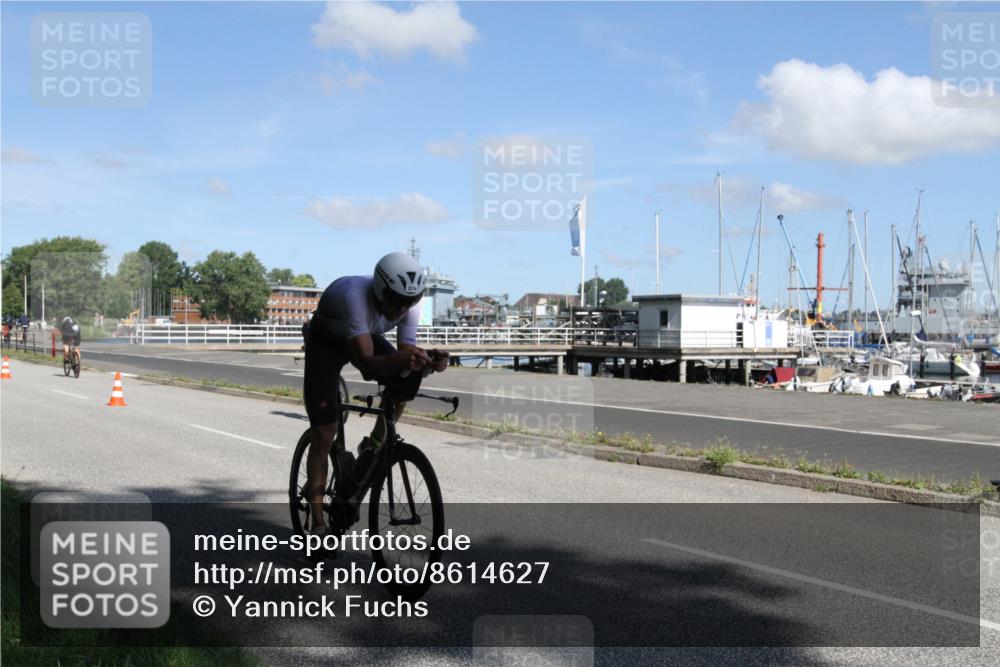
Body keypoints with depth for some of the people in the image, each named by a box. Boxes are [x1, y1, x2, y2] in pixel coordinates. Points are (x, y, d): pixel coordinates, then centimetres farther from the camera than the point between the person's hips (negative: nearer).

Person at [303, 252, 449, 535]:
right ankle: (318, 525, 0)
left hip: (365, 335, 5)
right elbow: (365, 361, -48)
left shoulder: (409, 307, -26)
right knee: (323, 434, -10)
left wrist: (428, 361, -46)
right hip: (326, 339, -5)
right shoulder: (355, 295, -42)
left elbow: (407, 359, -25)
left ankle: (372, 446, 2)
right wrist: (401, 358, -66)